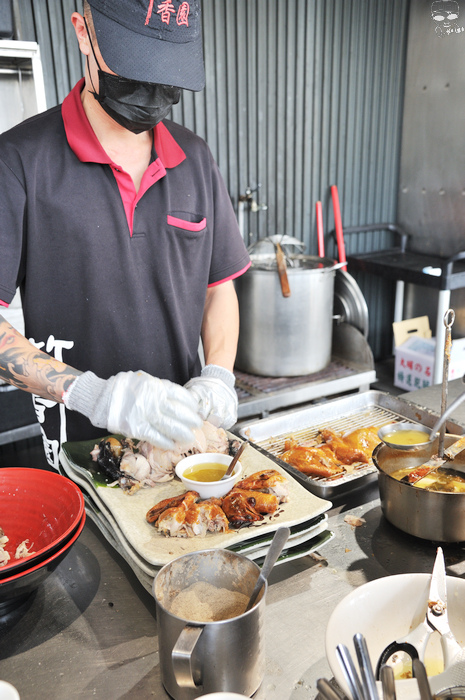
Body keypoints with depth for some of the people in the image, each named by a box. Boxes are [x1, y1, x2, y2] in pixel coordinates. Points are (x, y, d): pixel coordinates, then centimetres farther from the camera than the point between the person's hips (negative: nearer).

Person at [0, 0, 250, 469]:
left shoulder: (194, 158, 3)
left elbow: (219, 286, 7)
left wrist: (218, 376, -9)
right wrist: (91, 393, -28)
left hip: (180, 430, 4)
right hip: (79, 446, -4)